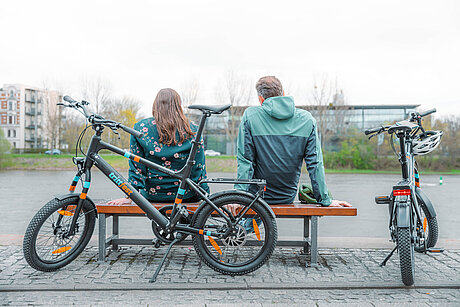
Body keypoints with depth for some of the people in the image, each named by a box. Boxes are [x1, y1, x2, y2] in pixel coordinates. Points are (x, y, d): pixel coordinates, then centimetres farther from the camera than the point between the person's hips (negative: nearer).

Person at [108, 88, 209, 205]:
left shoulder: (141, 128, -6)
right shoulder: (192, 130, -8)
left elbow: (136, 168, -6)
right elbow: (199, 169, -8)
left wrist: (129, 197, 1)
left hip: (152, 195, 1)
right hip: (186, 197, -1)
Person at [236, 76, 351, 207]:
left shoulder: (250, 115, -11)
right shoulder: (307, 119, -4)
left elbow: (245, 161, -15)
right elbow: (315, 164, -6)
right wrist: (325, 200, -1)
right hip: (288, 198, 2)